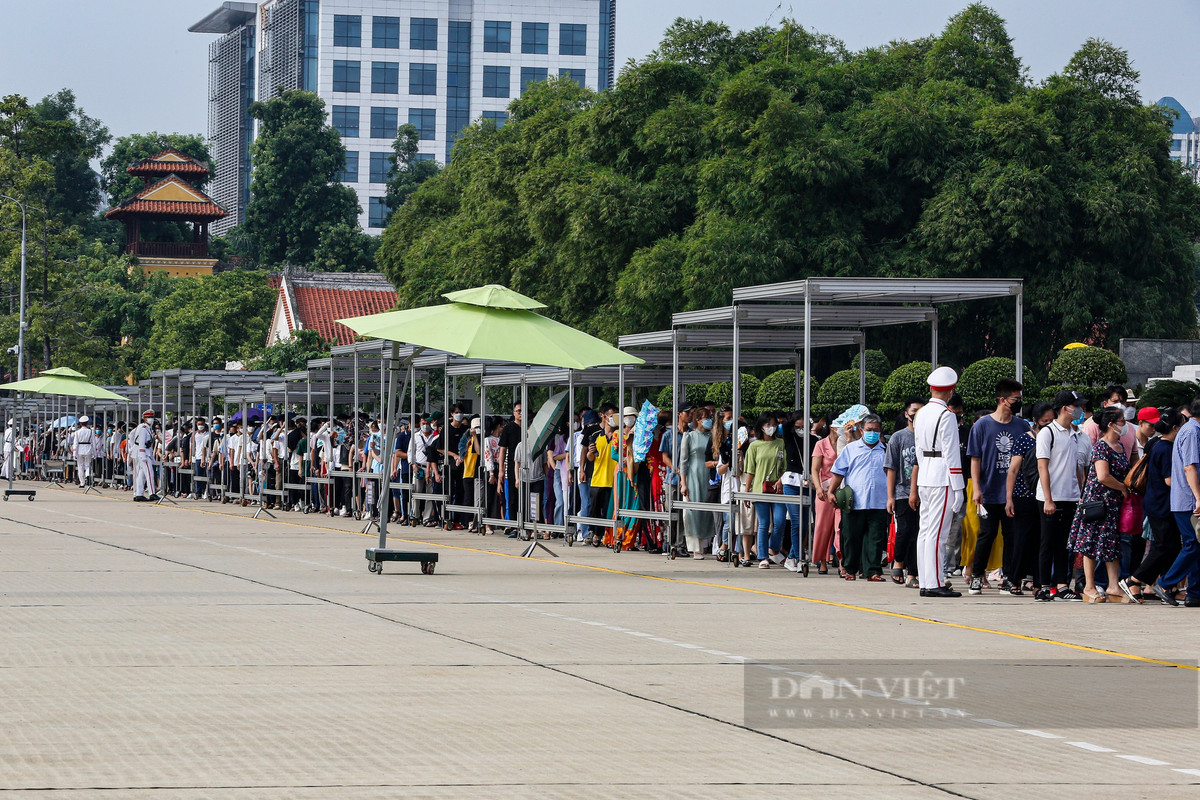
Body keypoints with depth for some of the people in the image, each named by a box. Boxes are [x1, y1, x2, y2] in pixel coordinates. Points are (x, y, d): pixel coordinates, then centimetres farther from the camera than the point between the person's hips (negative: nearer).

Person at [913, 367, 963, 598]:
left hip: (924, 477, 9)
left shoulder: (921, 414, 13)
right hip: (942, 479, -9)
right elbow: (951, 453, -14)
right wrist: (958, 488, -12)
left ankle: (924, 582, 11)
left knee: (925, 531, 9)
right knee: (937, 533, -9)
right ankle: (935, 584, -9)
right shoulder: (946, 416, -12)